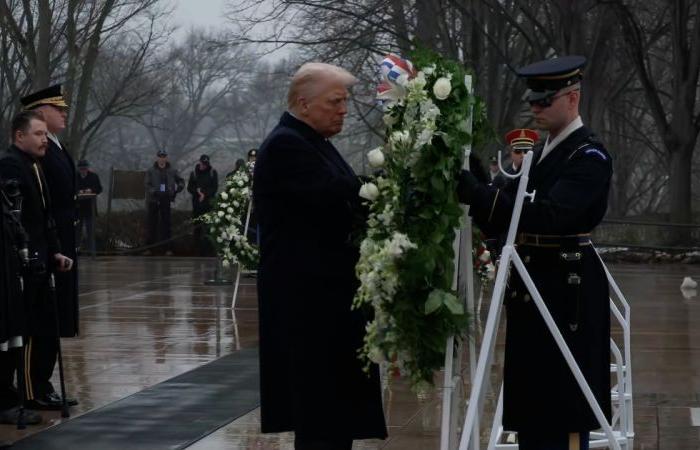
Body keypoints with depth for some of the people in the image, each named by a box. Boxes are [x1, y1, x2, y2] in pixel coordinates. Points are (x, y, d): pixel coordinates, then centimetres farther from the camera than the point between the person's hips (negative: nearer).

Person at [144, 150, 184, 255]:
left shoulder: (172, 171, 4)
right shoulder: (151, 171, -2)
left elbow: (181, 181, 14)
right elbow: (147, 185, -8)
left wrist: (177, 190, -5)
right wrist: (155, 192, -25)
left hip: (166, 200, 1)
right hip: (153, 200, -1)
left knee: (166, 223, 2)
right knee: (152, 224, 3)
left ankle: (167, 248, 6)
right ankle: (149, 247, 10)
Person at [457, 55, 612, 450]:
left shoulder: (590, 156, -12)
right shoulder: (542, 152, 16)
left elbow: (547, 215, -26)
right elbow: (504, 218, 13)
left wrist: (475, 191, -29)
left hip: (567, 290, -9)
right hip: (533, 287, 9)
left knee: (563, 405, -4)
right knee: (530, 404, 12)